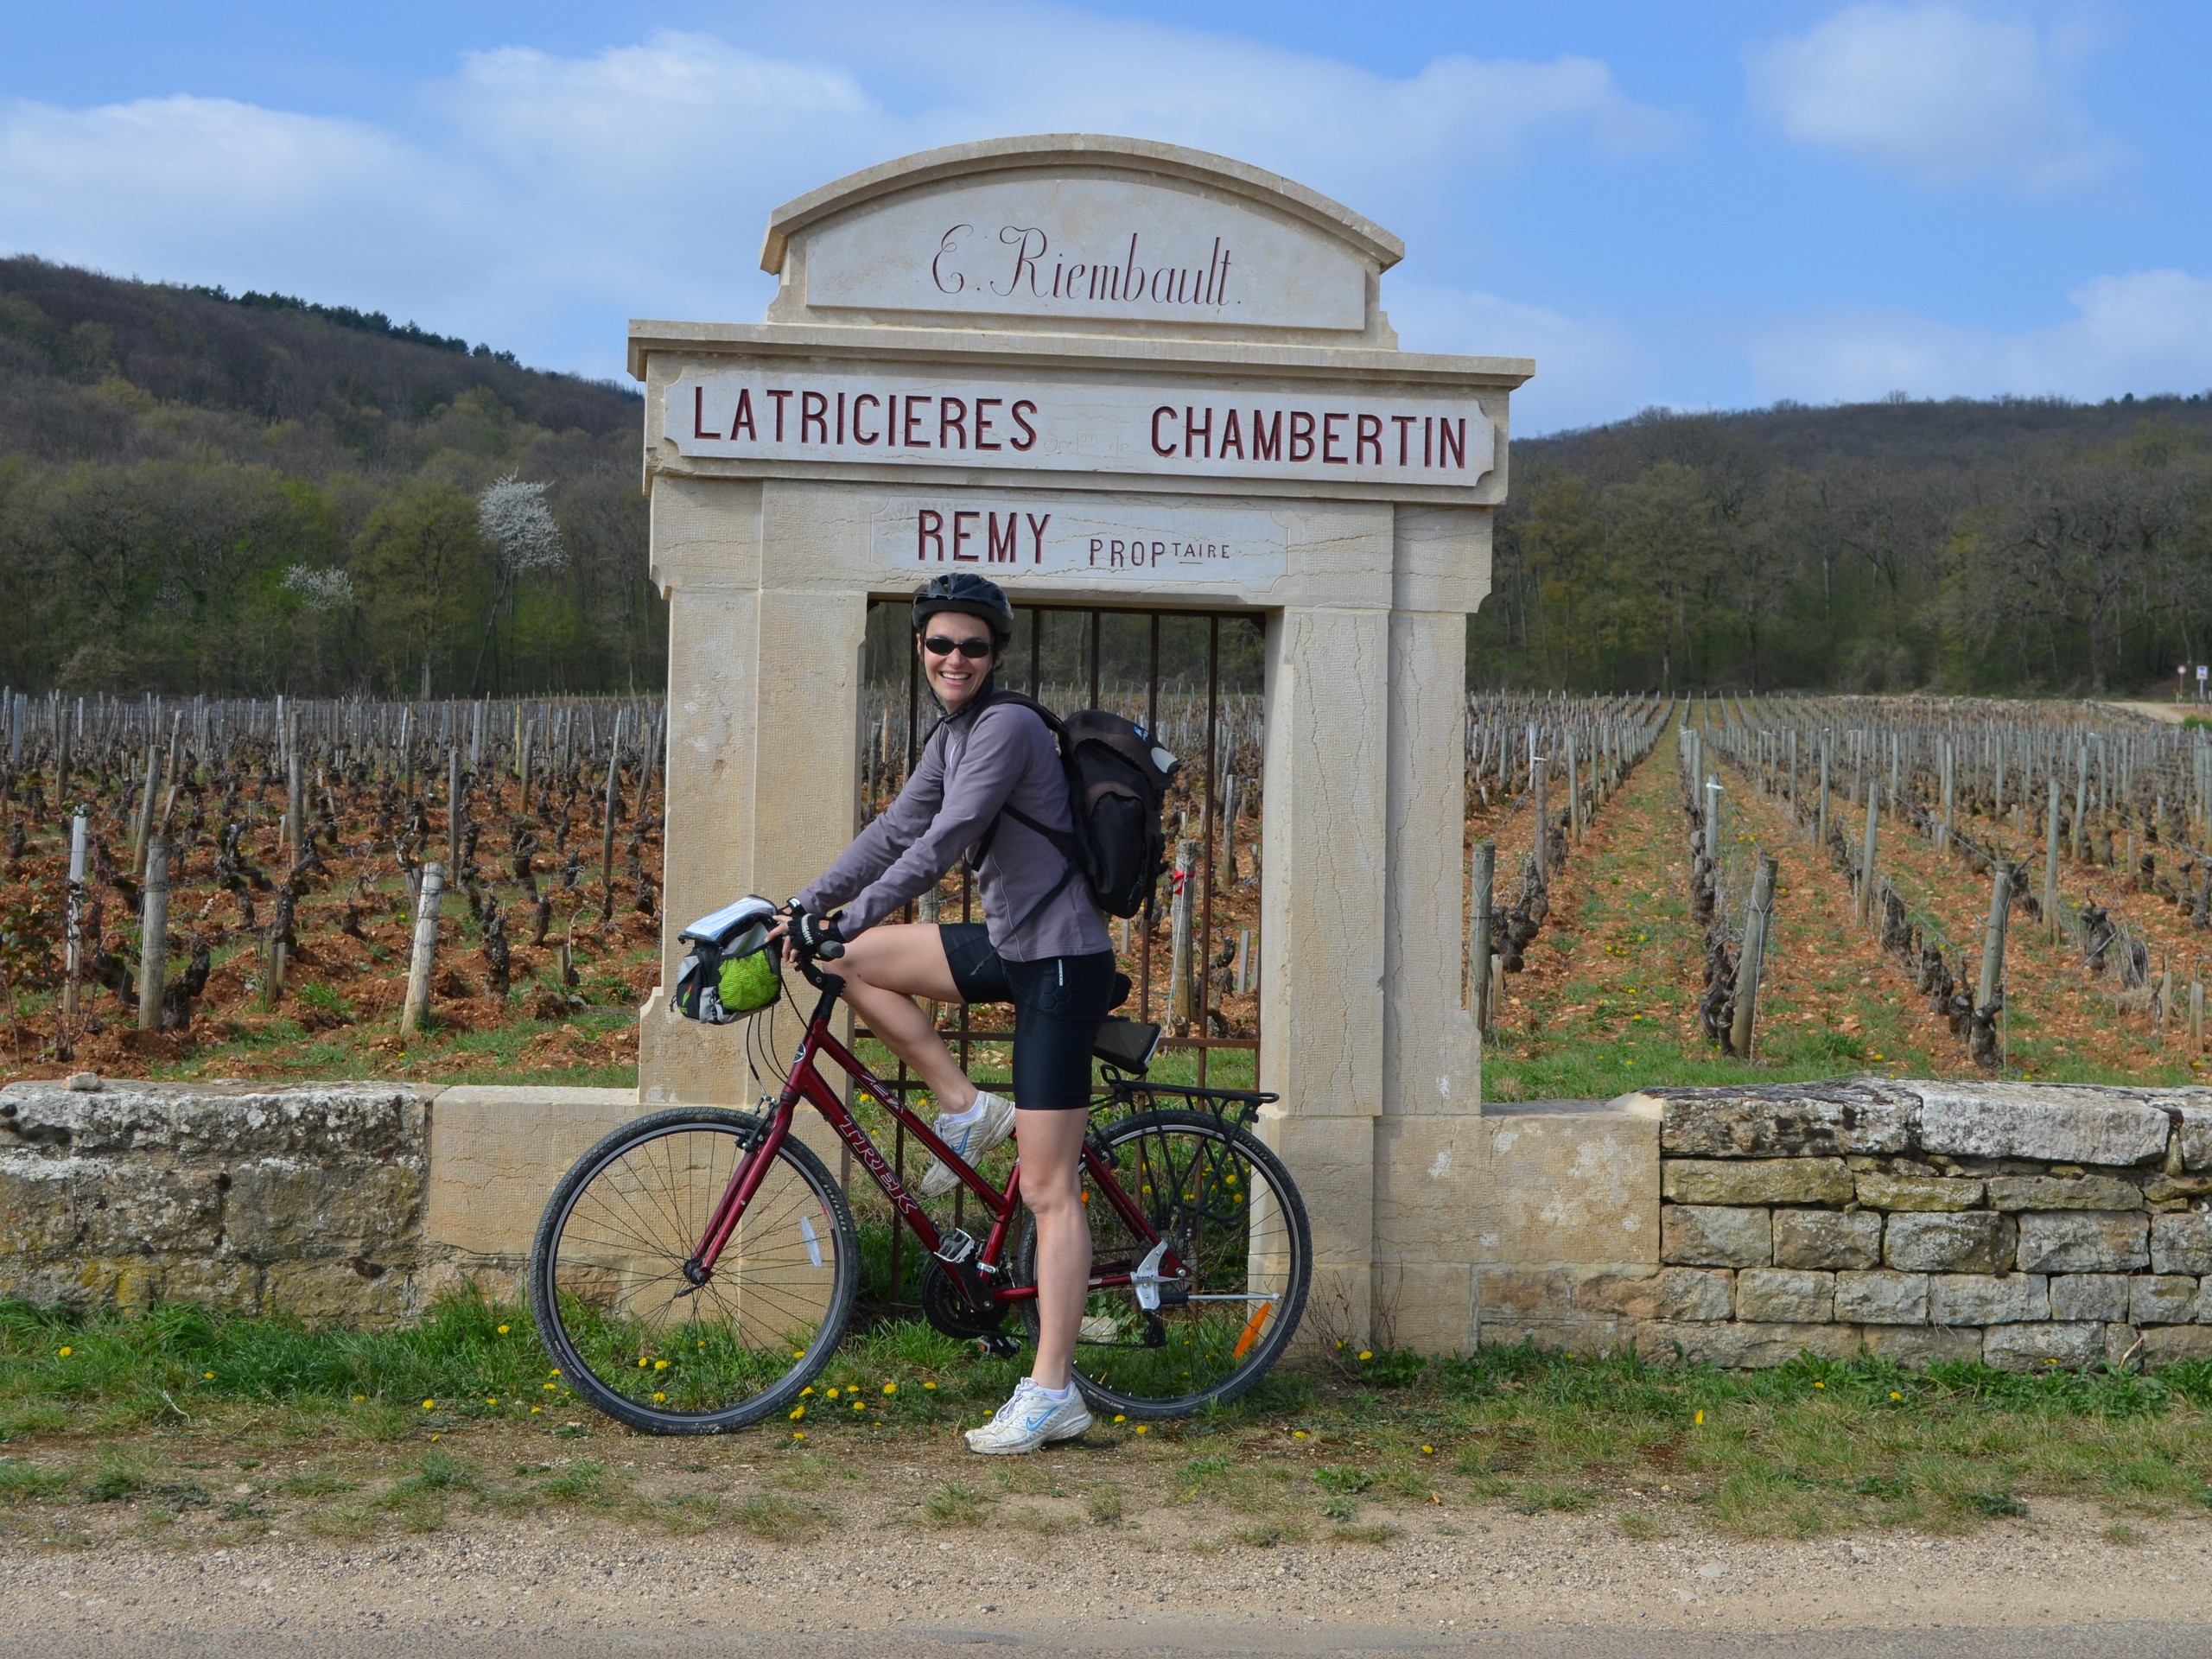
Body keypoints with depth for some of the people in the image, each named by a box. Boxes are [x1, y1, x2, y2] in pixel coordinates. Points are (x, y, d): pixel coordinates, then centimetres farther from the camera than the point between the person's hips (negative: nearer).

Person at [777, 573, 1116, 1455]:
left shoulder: (1007, 726, -16)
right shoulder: (952, 737, 13)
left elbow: (945, 841, -24)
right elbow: (894, 832, 15)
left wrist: (852, 915, -27)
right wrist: (804, 906, 8)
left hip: (1059, 961, -9)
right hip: (1011, 943, 9)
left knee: (1049, 1189, -7)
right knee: (857, 961, 6)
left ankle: (1052, 1393, -2)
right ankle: (965, 1106, 11)